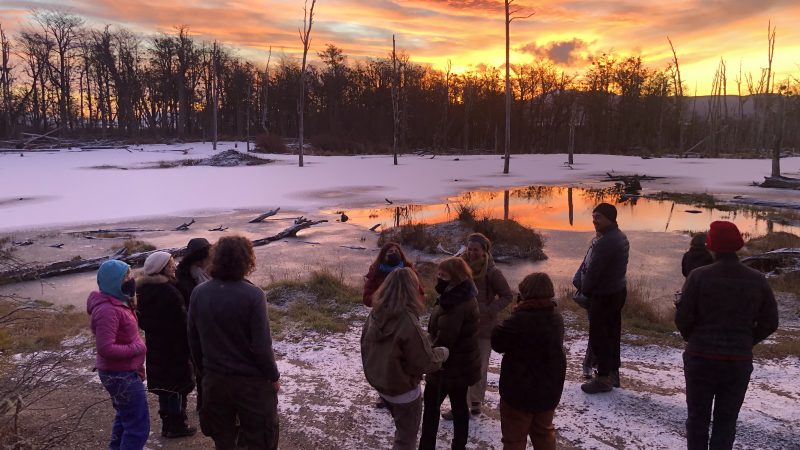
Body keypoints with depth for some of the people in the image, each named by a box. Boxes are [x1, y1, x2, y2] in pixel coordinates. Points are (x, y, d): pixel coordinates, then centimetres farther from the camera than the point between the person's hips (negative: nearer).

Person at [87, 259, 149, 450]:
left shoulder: (117, 303, 8)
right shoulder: (108, 311, -24)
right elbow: (106, 348, -30)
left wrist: (137, 364, 15)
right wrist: (136, 348, -19)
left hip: (124, 372, 11)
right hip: (121, 375, -11)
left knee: (125, 418, 25)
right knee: (138, 426, -4)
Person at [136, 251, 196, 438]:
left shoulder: (143, 290, 2)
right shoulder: (169, 292, -24)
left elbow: (141, 320, 11)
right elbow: (181, 322, -21)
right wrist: (189, 345, -12)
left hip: (155, 346, 8)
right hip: (175, 347, -8)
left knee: (164, 384, 18)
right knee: (178, 387, 6)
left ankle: (167, 424, 29)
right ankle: (177, 426, 16)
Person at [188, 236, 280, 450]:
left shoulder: (199, 293, -6)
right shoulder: (252, 295, -20)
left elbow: (193, 340, 1)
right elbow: (262, 345, -19)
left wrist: (204, 369, 14)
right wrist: (274, 377, -6)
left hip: (214, 380, 5)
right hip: (251, 381, -4)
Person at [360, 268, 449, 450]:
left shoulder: (375, 314, -9)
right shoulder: (408, 322, -31)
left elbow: (366, 346, 6)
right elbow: (427, 363, -23)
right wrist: (442, 353, -3)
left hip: (378, 382, 7)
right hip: (403, 389, -7)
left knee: (402, 429, 31)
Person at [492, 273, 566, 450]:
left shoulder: (521, 320, -27)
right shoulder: (556, 317, -1)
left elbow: (497, 341, -16)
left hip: (520, 391, -7)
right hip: (549, 389, 7)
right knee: (544, 432, 25)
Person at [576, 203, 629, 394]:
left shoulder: (605, 242, -24)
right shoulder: (620, 237, 10)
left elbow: (594, 270, -22)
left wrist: (585, 289, -4)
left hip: (603, 295, -10)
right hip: (618, 290, 10)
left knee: (598, 337, -2)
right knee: (612, 334, 18)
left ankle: (603, 378, 5)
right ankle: (613, 373, 28)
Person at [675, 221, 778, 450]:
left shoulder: (699, 276, -13)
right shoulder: (757, 280, -4)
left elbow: (682, 318, -12)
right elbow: (769, 323, 2)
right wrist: (745, 342, 16)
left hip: (701, 357, -2)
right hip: (739, 361, 2)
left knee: (698, 417, 12)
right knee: (726, 420, 13)